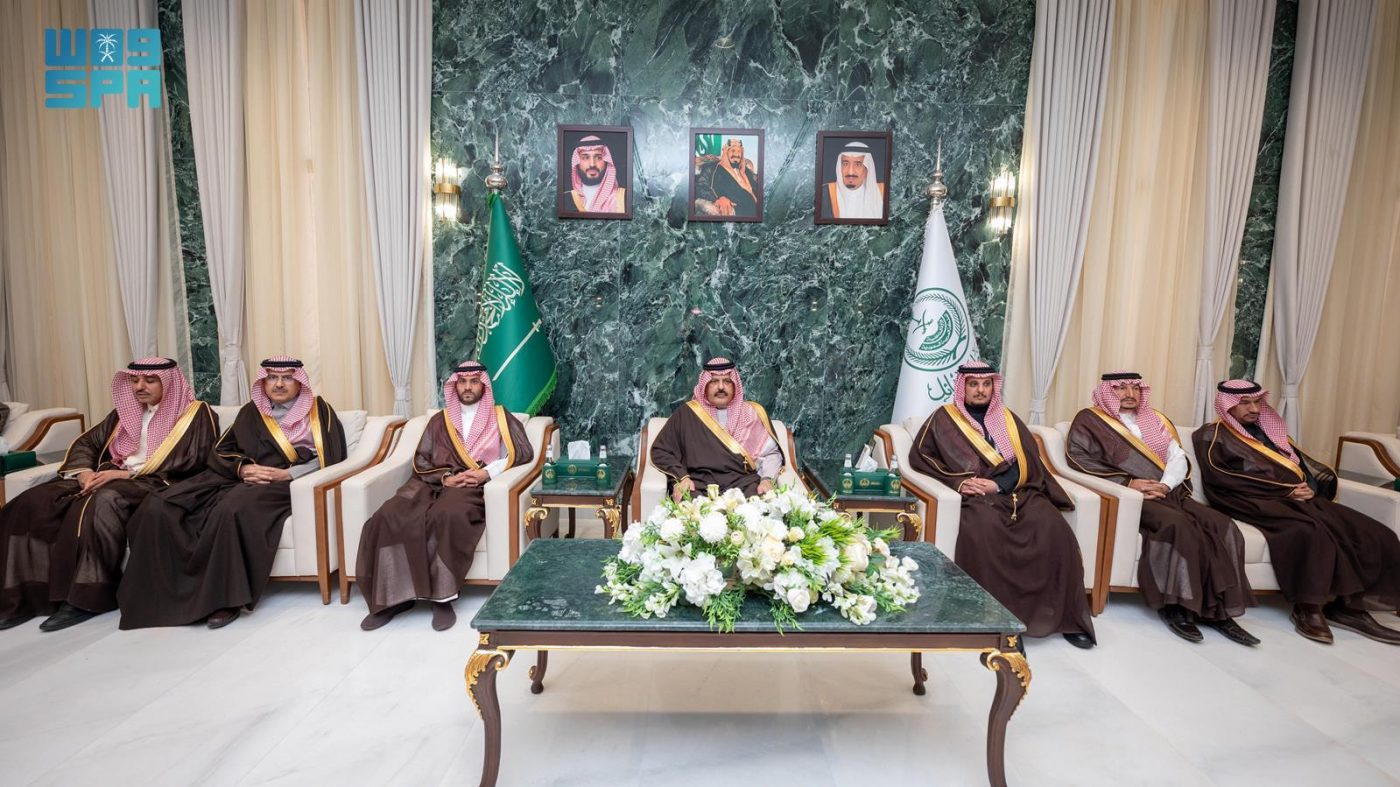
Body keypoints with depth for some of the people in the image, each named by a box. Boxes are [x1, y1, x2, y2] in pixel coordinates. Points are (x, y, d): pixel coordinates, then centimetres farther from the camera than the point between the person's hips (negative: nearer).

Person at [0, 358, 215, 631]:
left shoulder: (196, 413, 0)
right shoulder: (125, 412, 21)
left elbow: (189, 461, -12)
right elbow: (85, 443, 18)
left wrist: (128, 473, -17)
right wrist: (85, 471, -5)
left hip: (156, 484, -7)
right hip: (110, 477, 7)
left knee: (101, 503, -36)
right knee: (35, 501, -16)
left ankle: (86, 597, -28)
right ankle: (29, 593, -16)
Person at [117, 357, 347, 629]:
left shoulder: (319, 410, 8)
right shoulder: (251, 412, 22)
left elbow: (330, 457, -2)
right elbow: (220, 452, 16)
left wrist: (287, 474, -14)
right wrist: (242, 468, -6)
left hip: (286, 484, -5)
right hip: (239, 479, 6)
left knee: (232, 509, -37)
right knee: (158, 507, -16)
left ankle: (226, 597, -26)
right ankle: (163, 591, -13)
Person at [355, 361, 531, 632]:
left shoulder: (500, 417, 15)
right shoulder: (439, 420, 23)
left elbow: (524, 452, 3)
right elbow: (420, 460, 14)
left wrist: (487, 472, -10)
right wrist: (445, 477, -7)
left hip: (473, 487, -4)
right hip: (433, 484, 4)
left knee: (447, 516, -39)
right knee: (388, 518, -26)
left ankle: (442, 596, -29)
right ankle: (394, 595, -20)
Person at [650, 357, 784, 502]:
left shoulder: (752, 413, 17)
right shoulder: (687, 413, 13)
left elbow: (771, 453, 14)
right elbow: (660, 451, 12)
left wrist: (767, 479, -5)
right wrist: (681, 477, -4)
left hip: (744, 483, 2)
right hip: (698, 485, -2)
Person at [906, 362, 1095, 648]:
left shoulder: (1008, 418, 19)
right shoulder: (944, 418, 11)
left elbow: (1026, 461, 8)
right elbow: (919, 455, 2)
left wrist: (997, 484, -12)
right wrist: (958, 481, -11)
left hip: (1017, 491, 3)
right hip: (976, 495, -3)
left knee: (1054, 529, -26)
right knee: (984, 529, -36)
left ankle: (1065, 616, -14)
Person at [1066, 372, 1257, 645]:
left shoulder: (1156, 420, 23)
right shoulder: (1089, 420, 5)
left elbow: (1179, 458, 10)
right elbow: (1078, 458, -10)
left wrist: (1166, 484, -11)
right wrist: (1127, 483, -16)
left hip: (1169, 493, 6)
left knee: (1221, 525, -17)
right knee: (1180, 526, -31)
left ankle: (1218, 610, -14)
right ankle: (1173, 605, -21)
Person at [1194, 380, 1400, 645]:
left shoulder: (1270, 430, 25)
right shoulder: (1212, 436, 3)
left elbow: (1306, 465, 19)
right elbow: (1223, 480, -10)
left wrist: (1311, 488, -5)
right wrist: (1284, 491, -11)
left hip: (1301, 499, 8)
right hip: (1259, 503, -7)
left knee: (1375, 535, -11)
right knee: (1309, 532, -35)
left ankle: (1348, 605, -9)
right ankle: (1309, 608, -22)